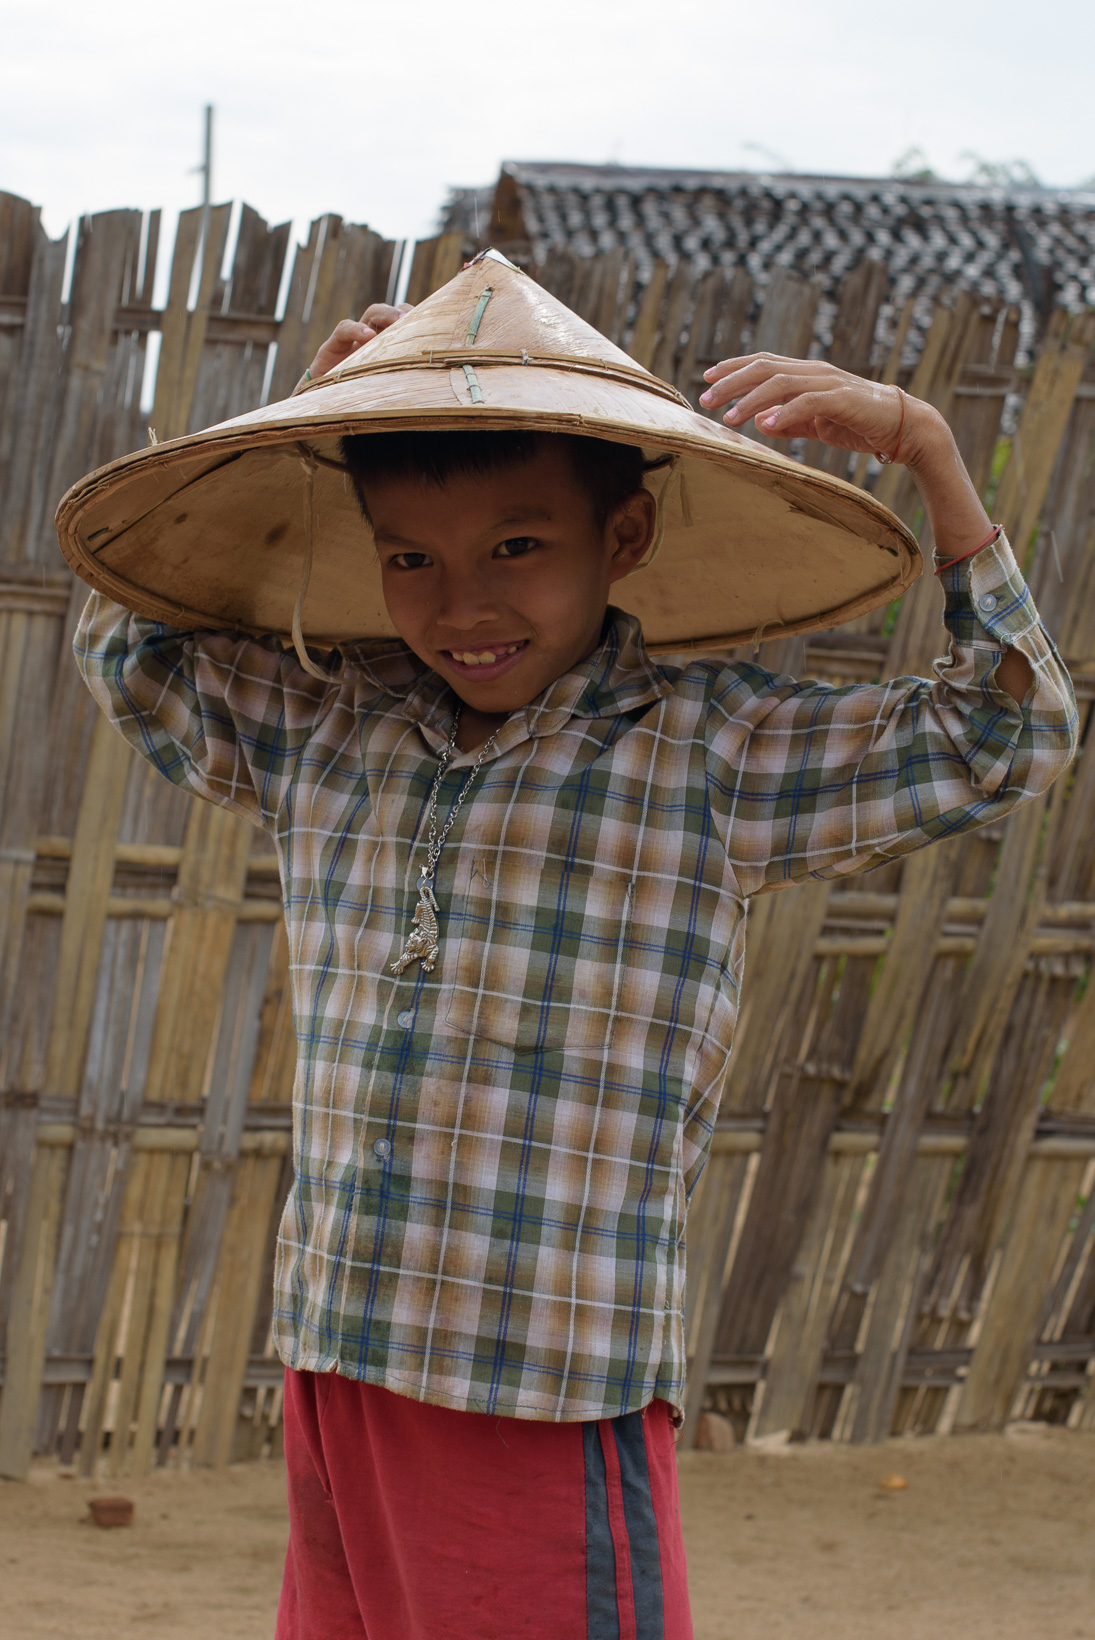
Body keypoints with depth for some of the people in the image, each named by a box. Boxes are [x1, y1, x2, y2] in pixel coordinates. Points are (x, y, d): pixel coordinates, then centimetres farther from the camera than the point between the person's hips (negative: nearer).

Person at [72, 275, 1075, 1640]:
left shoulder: (709, 750, -2)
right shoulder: (325, 729, 11)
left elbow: (1009, 732, -3)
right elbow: (131, 642, 26)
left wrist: (922, 444, -9)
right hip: (334, 1384, 5)